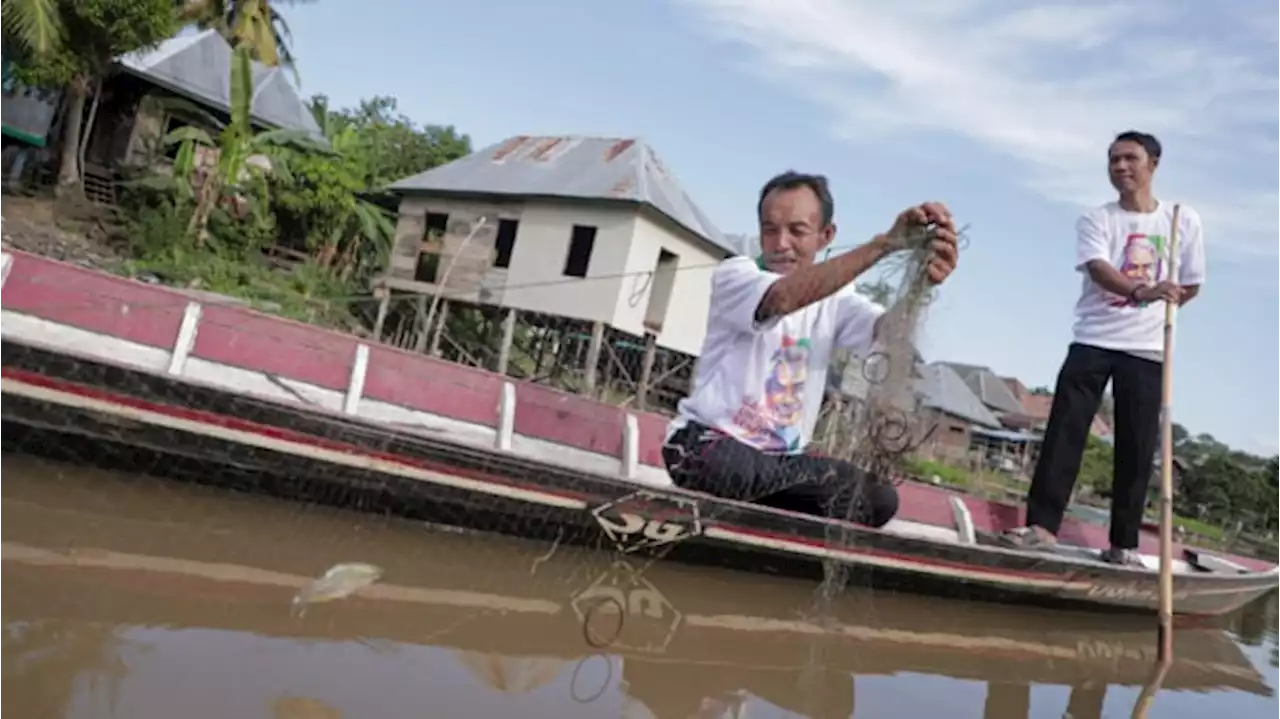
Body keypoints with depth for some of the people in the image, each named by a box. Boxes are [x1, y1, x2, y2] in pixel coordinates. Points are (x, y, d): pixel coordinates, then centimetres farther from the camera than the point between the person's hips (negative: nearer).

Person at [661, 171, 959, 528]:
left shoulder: (835, 296, 6)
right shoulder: (734, 273, -9)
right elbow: (782, 298, -32)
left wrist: (923, 282, -37)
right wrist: (884, 243, -38)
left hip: (780, 460, 6)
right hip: (707, 443, -6)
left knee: (879, 498, -14)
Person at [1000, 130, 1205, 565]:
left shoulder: (1184, 220, 7)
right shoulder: (1096, 219, 2)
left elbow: (1191, 286, 15)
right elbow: (1098, 269, -18)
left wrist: (1154, 310, 1)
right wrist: (1141, 292, -36)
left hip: (1147, 350, 1)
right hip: (1093, 342, -1)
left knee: (1136, 448, 1)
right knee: (1065, 430, -9)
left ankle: (1123, 544, 9)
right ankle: (1042, 525, -7)